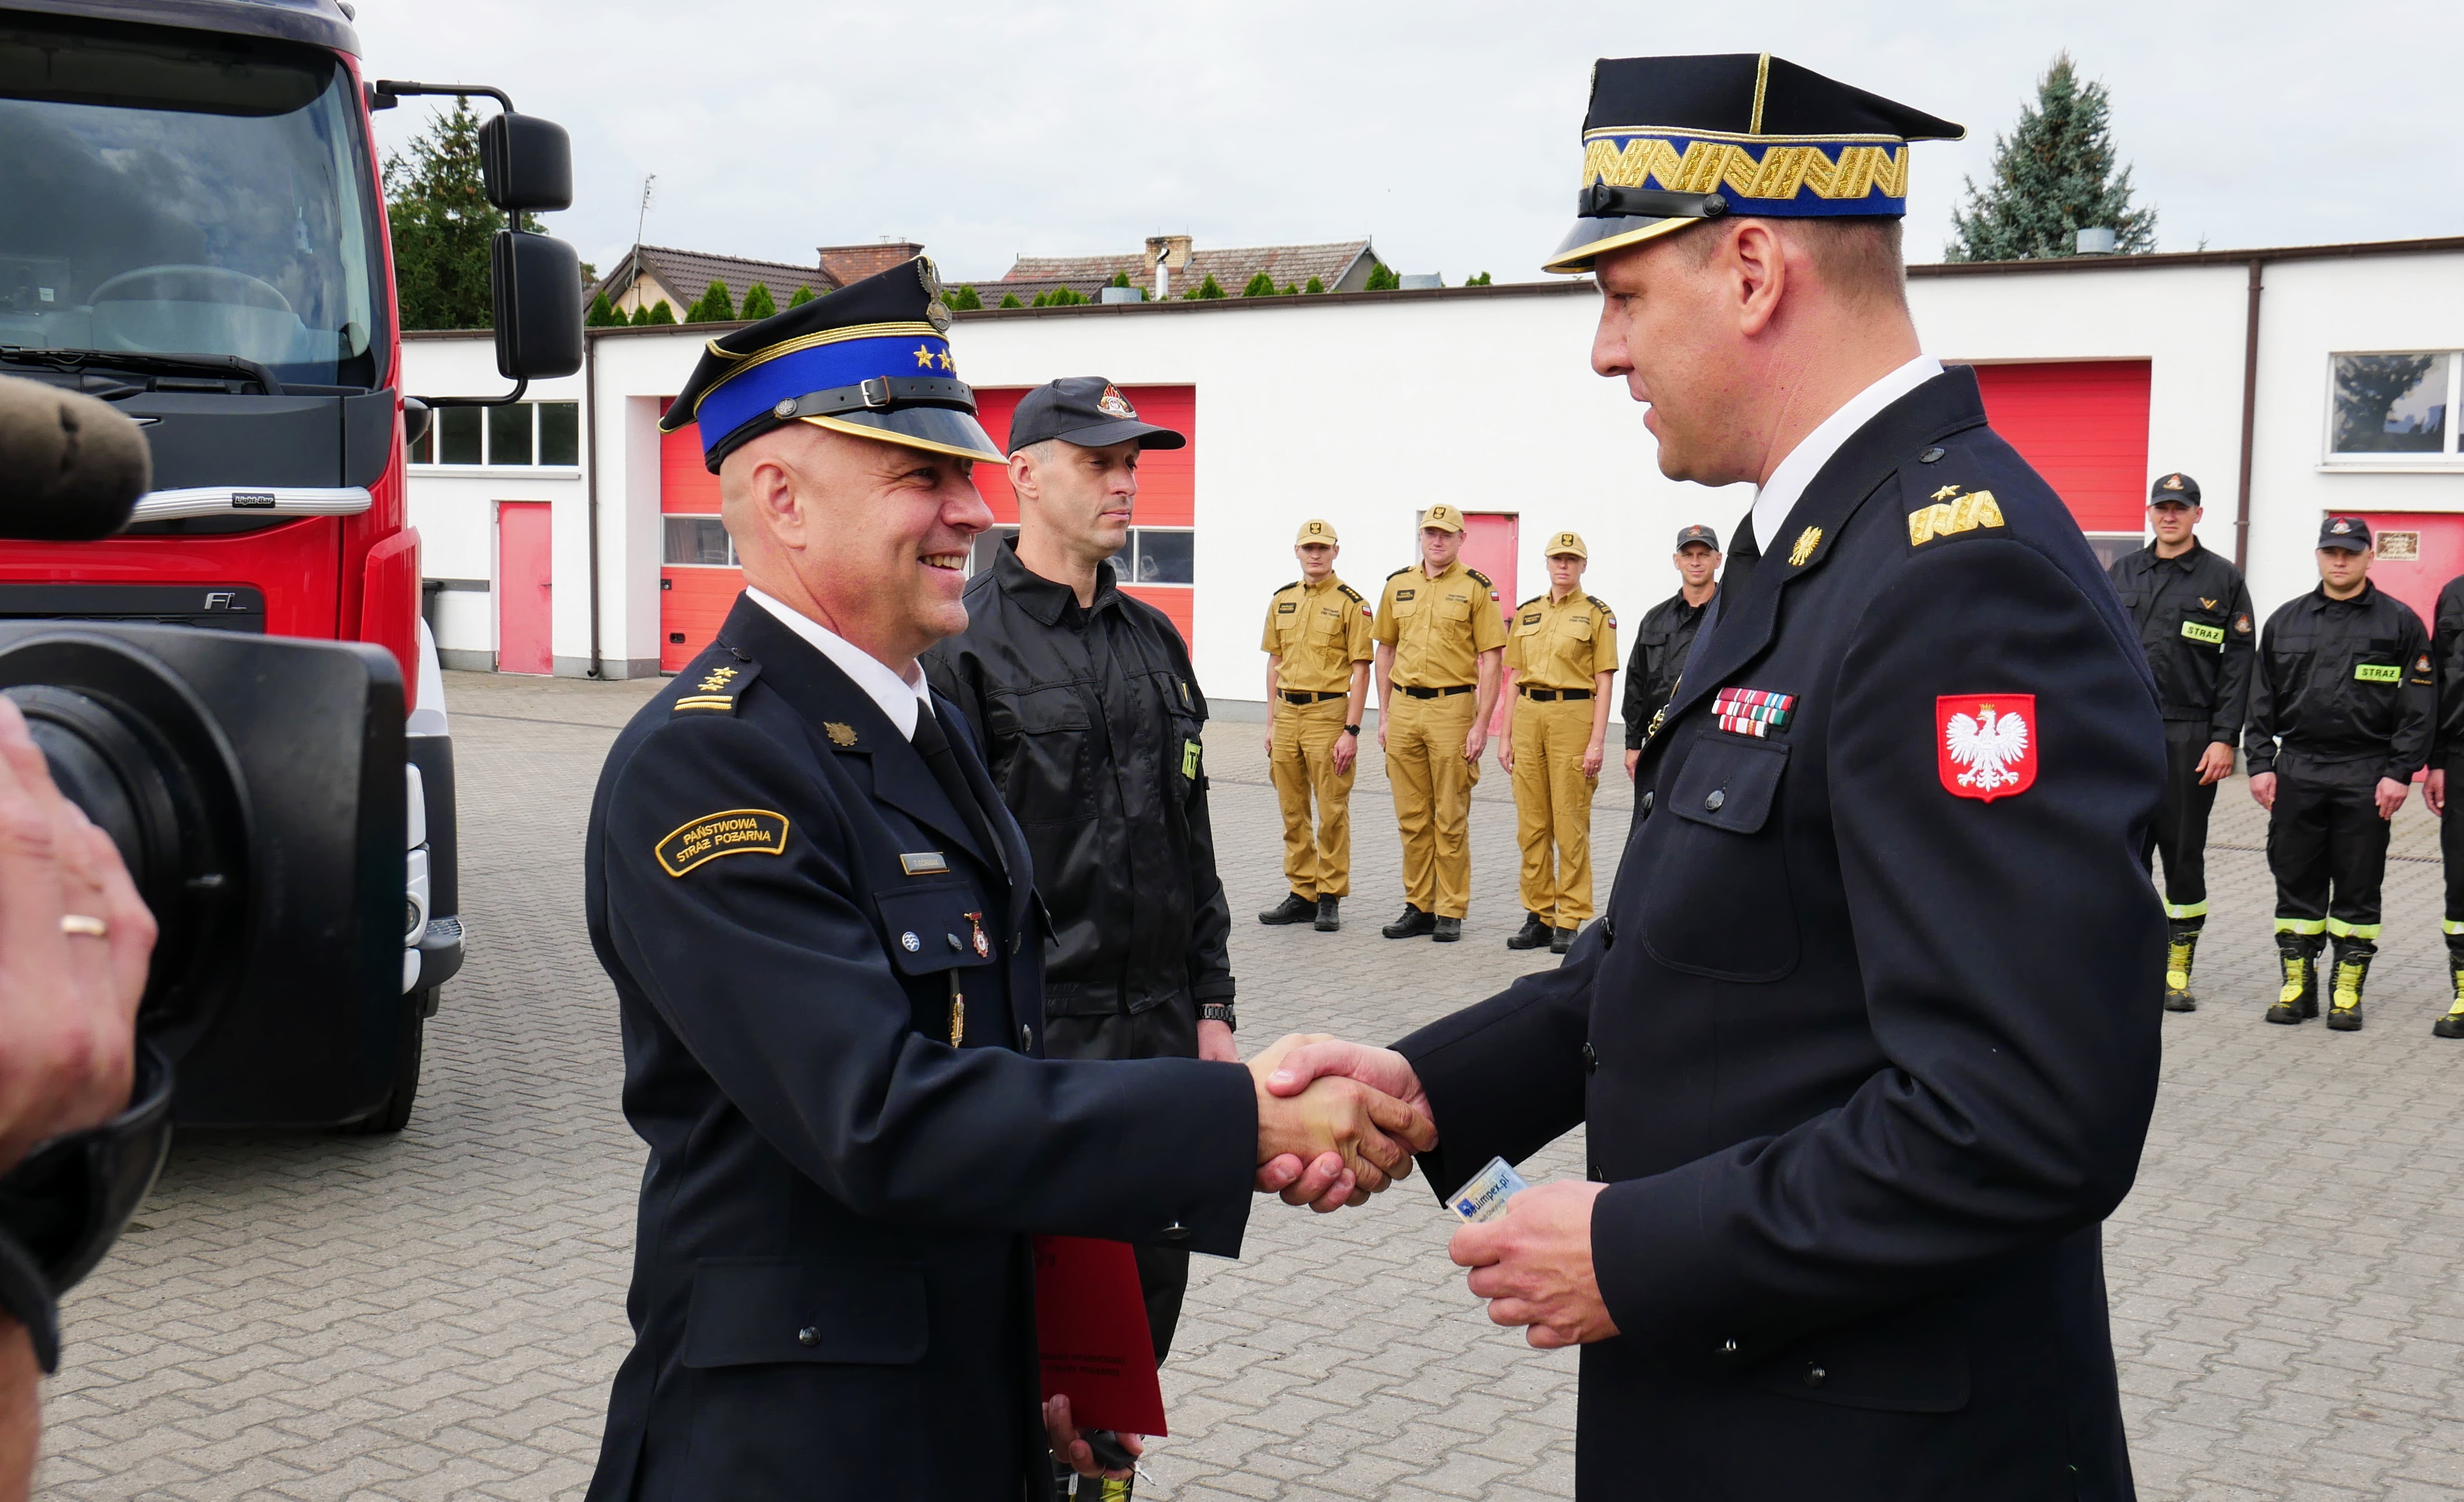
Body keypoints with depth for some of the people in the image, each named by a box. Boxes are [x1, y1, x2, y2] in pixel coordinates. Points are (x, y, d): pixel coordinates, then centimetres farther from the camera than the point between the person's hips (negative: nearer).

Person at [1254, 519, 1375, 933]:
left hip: (1329, 713, -6)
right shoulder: (1282, 600, 12)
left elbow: (1360, 671, -8)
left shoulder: (1351, 603, -5)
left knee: (1332, 813, -1)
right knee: (1293, 813, 10)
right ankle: (1302, 894, 18)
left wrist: (1351, 731, -14)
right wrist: (1271, 724, 12)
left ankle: (1331, 898, 7)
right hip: (1287, 713, 6)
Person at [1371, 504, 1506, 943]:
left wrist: (1482, 724, -11)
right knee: (1412, 818, 9)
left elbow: (1490, 660, -5)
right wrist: (1384, 716, 10)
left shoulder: (1476, 588, -2)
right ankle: (1418, 907, 17)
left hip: (1452, 708, -4)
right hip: (1404, 708, 4)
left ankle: (1451, 912, 8)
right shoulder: (1398, 585, 11)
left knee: (1451, 819, 0)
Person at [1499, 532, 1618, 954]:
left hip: (1573, 716, -5)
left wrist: (1597, 741, -11)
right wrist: (1506, 737, 10)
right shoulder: (1527, 612, 14)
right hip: (1528, 717, 5)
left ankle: (1570, 922, 2)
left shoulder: (1597, 614, 1)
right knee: (1531, 824, 6)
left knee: (1570, 824, -4)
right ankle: (1538, 917, 14)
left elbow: (1603, 682, -3)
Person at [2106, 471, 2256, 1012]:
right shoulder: (2122, 573, 13)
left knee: (2184, 854, 3)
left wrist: (2225, 739, -8)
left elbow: (2239, 662, 0)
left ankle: (2177, 971, 11)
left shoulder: (2223, 578, 3)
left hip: (2189, 737, -2)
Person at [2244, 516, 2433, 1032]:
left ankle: (2347, 992, 10)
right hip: (2297, 771, 2)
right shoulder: (2286, 620, 10)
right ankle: (2297, 985, 15)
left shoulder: (2400, 622, 2)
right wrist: (2260, 763, 3)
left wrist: (2400, 773, -8)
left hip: (2366, 776, -2)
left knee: (2359, 887, 3)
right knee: (2296, 882, 6)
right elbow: (2263, 699, 12)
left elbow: (2419, 707, -1)